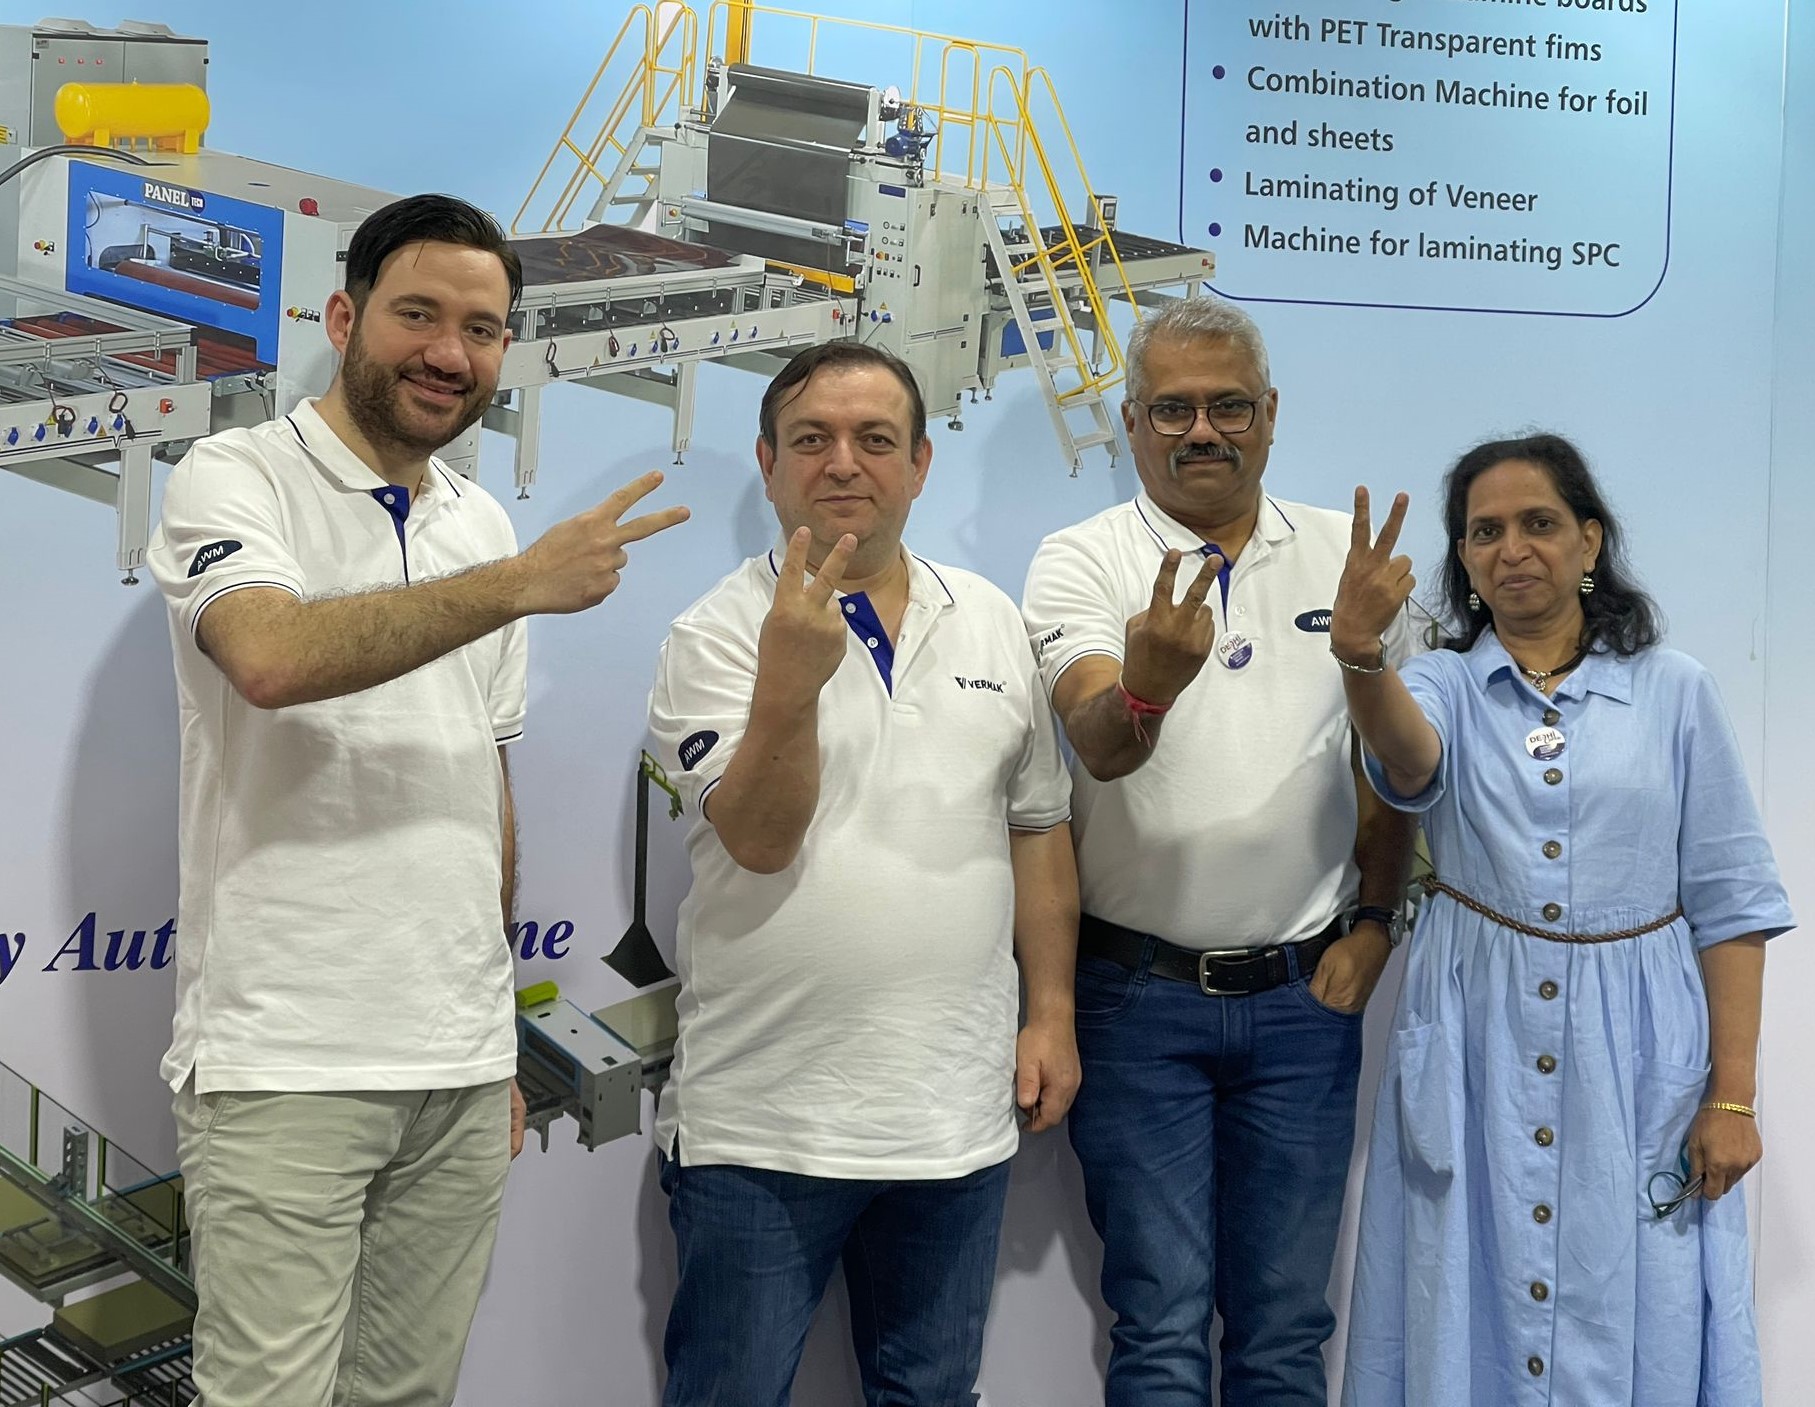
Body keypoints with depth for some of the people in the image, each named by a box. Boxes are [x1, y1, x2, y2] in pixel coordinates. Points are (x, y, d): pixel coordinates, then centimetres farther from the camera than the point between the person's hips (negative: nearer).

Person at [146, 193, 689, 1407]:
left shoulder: (483, 526, 15)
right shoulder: (236, 479, -4)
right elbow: (271, 659, -26)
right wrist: (520, 585, -21)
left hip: (462, 1069, 6)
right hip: (286, 1064, -6)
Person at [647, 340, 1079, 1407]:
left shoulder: (993, 623, 9)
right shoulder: (720, 634, -5)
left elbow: (1037, 829, 14)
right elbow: (761, 838, -17)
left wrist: (1054, 1013, 9)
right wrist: (792, 679, -31)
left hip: (958, 1119, 4)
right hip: (761, 1124, -4)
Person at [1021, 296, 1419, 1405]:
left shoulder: (1346, 556, 6)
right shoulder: (1082, 562, -3)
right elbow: (1097, 744, -20)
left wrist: (1373, 923, 4)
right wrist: (1145, 689, -42)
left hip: (1304, 993, 3)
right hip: (1140, 992, -2)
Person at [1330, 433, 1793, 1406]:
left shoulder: (1673, 691, 3)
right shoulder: (1440, 687, 4)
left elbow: (1729, 899, 2)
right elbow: (1408, 755, -21)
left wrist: (1732, 1095, -3)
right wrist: (1359, 658, -43)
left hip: (1634, 1055, 0)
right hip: (1478, 1049, 1)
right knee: (1472, 1319, 6)